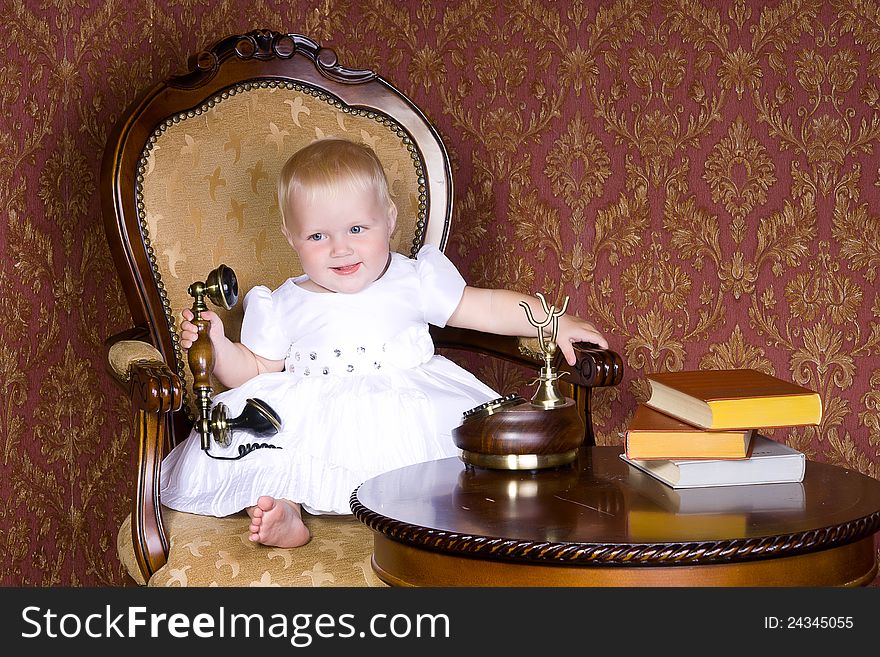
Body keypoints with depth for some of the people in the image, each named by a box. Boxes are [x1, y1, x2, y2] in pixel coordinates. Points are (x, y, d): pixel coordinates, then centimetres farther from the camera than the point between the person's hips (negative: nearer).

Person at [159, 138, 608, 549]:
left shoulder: (415, 282, 4)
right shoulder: (283, 308, 7)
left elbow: (487, 307, 7)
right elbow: (254, 371, 12)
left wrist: (554, 323, -1)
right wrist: (216, 346, -6)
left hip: (409, 420, 0)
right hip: (311, 427, 0)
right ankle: (285, 512, -29)